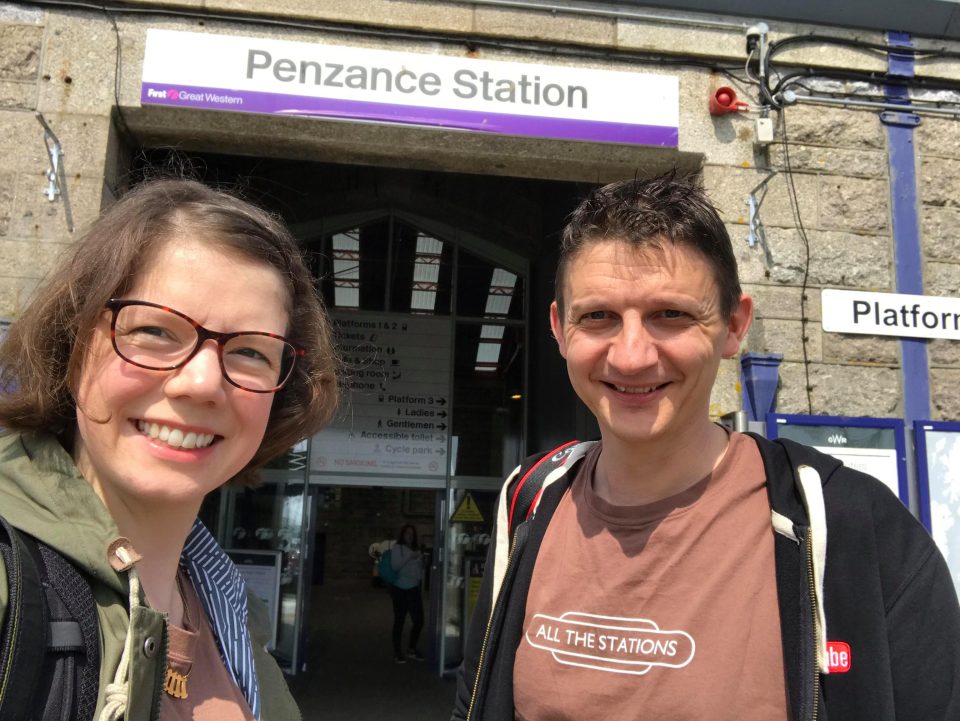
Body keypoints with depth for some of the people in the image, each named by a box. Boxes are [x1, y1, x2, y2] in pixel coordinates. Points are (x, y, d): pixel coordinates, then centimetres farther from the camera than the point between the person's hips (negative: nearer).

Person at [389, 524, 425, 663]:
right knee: (399, 621, 0)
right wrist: (409, 557, -21)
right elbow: (395, 565, -18)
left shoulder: (417, 549, 14)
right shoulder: (397, 548, -4)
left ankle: (412, 649, 22)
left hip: (414, 589, 6)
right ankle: (397, 653, 11)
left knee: (419, 621, 4)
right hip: (400, 589, -6)